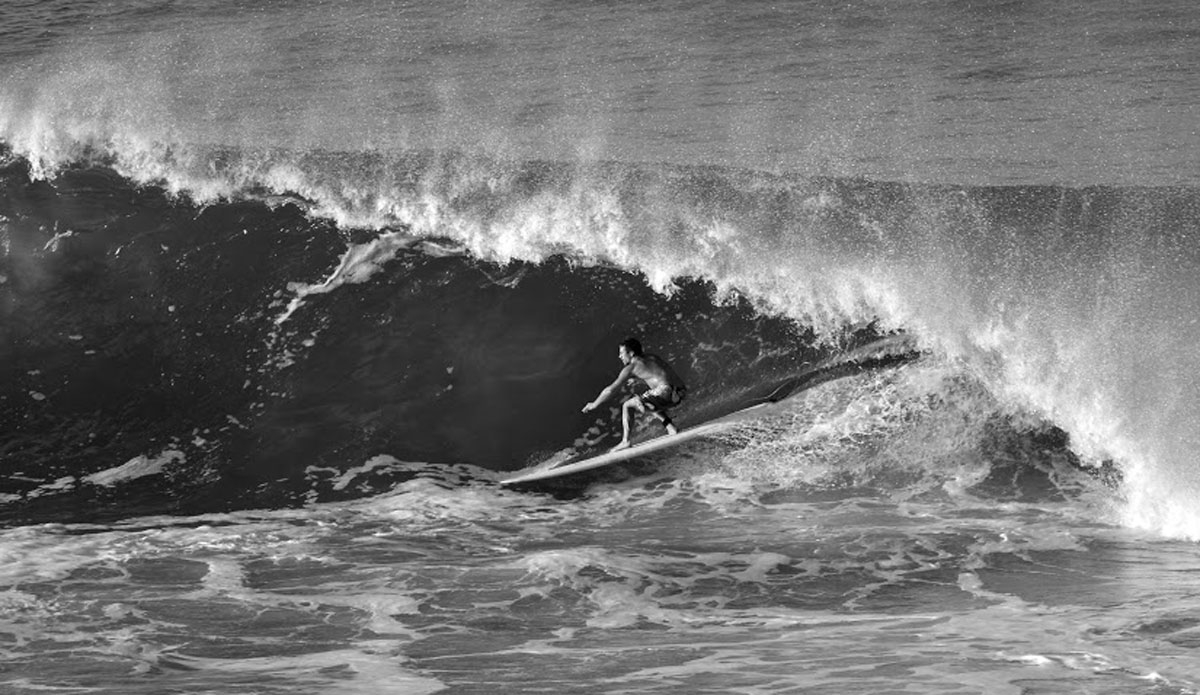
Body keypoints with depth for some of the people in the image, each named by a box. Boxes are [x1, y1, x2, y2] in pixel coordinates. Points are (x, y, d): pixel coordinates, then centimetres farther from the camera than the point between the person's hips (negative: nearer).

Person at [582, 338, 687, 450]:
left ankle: (626, 441, 6)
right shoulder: (654, 358, 26)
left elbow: (610, 390, 11)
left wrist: (594, 405, 23)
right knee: (650, 404, 34)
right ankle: (671, 427, 22)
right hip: (681, 393, 8)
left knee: (627, 406, 9)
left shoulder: (632, 367, 6)